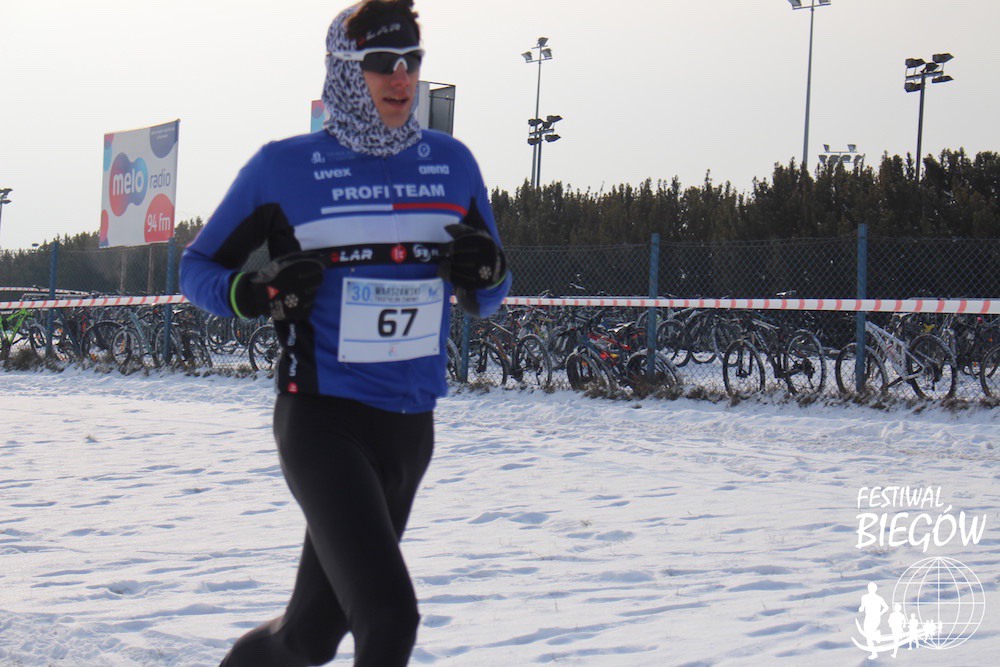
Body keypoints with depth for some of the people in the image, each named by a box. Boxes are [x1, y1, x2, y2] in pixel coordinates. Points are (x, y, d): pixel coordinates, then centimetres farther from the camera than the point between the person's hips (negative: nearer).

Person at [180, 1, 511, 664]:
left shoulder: (451, 163, 7)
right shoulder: (284, 168, -5)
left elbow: (485, 300, 16)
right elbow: (198, 267, 4)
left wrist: (485, 271, -7)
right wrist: (259, 293, -17)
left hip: (411, 428, 5)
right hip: (322, 419, -5)